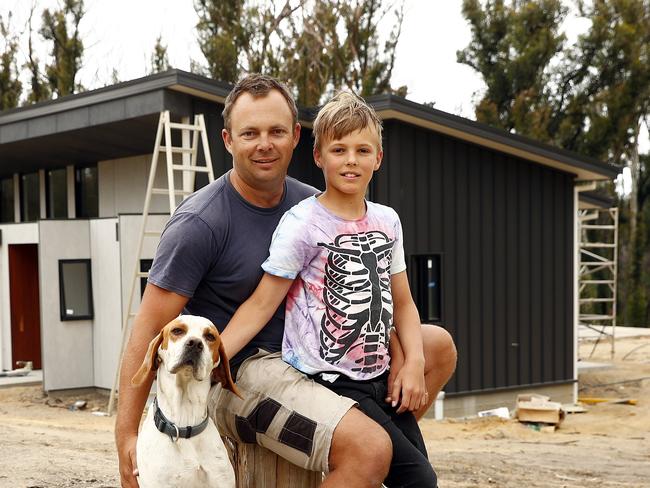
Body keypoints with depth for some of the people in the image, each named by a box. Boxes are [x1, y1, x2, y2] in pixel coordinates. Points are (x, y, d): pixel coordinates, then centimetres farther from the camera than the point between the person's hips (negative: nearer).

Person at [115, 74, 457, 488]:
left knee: (439, 346, 7)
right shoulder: (199, 223, -17)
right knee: (368, 449, -29)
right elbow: (150, 330, -17)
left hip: (306, 356, 8)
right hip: (238, 373, -8)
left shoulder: (312, 206, 3)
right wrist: (127, 438, -21)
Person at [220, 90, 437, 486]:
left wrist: (414, 363, -1)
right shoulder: (302, 224, -12)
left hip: (380, 378, 7)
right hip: (328, 382, -6)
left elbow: (402, 302, 13)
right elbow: (261, 305, -13)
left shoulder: (387, 221, 6)